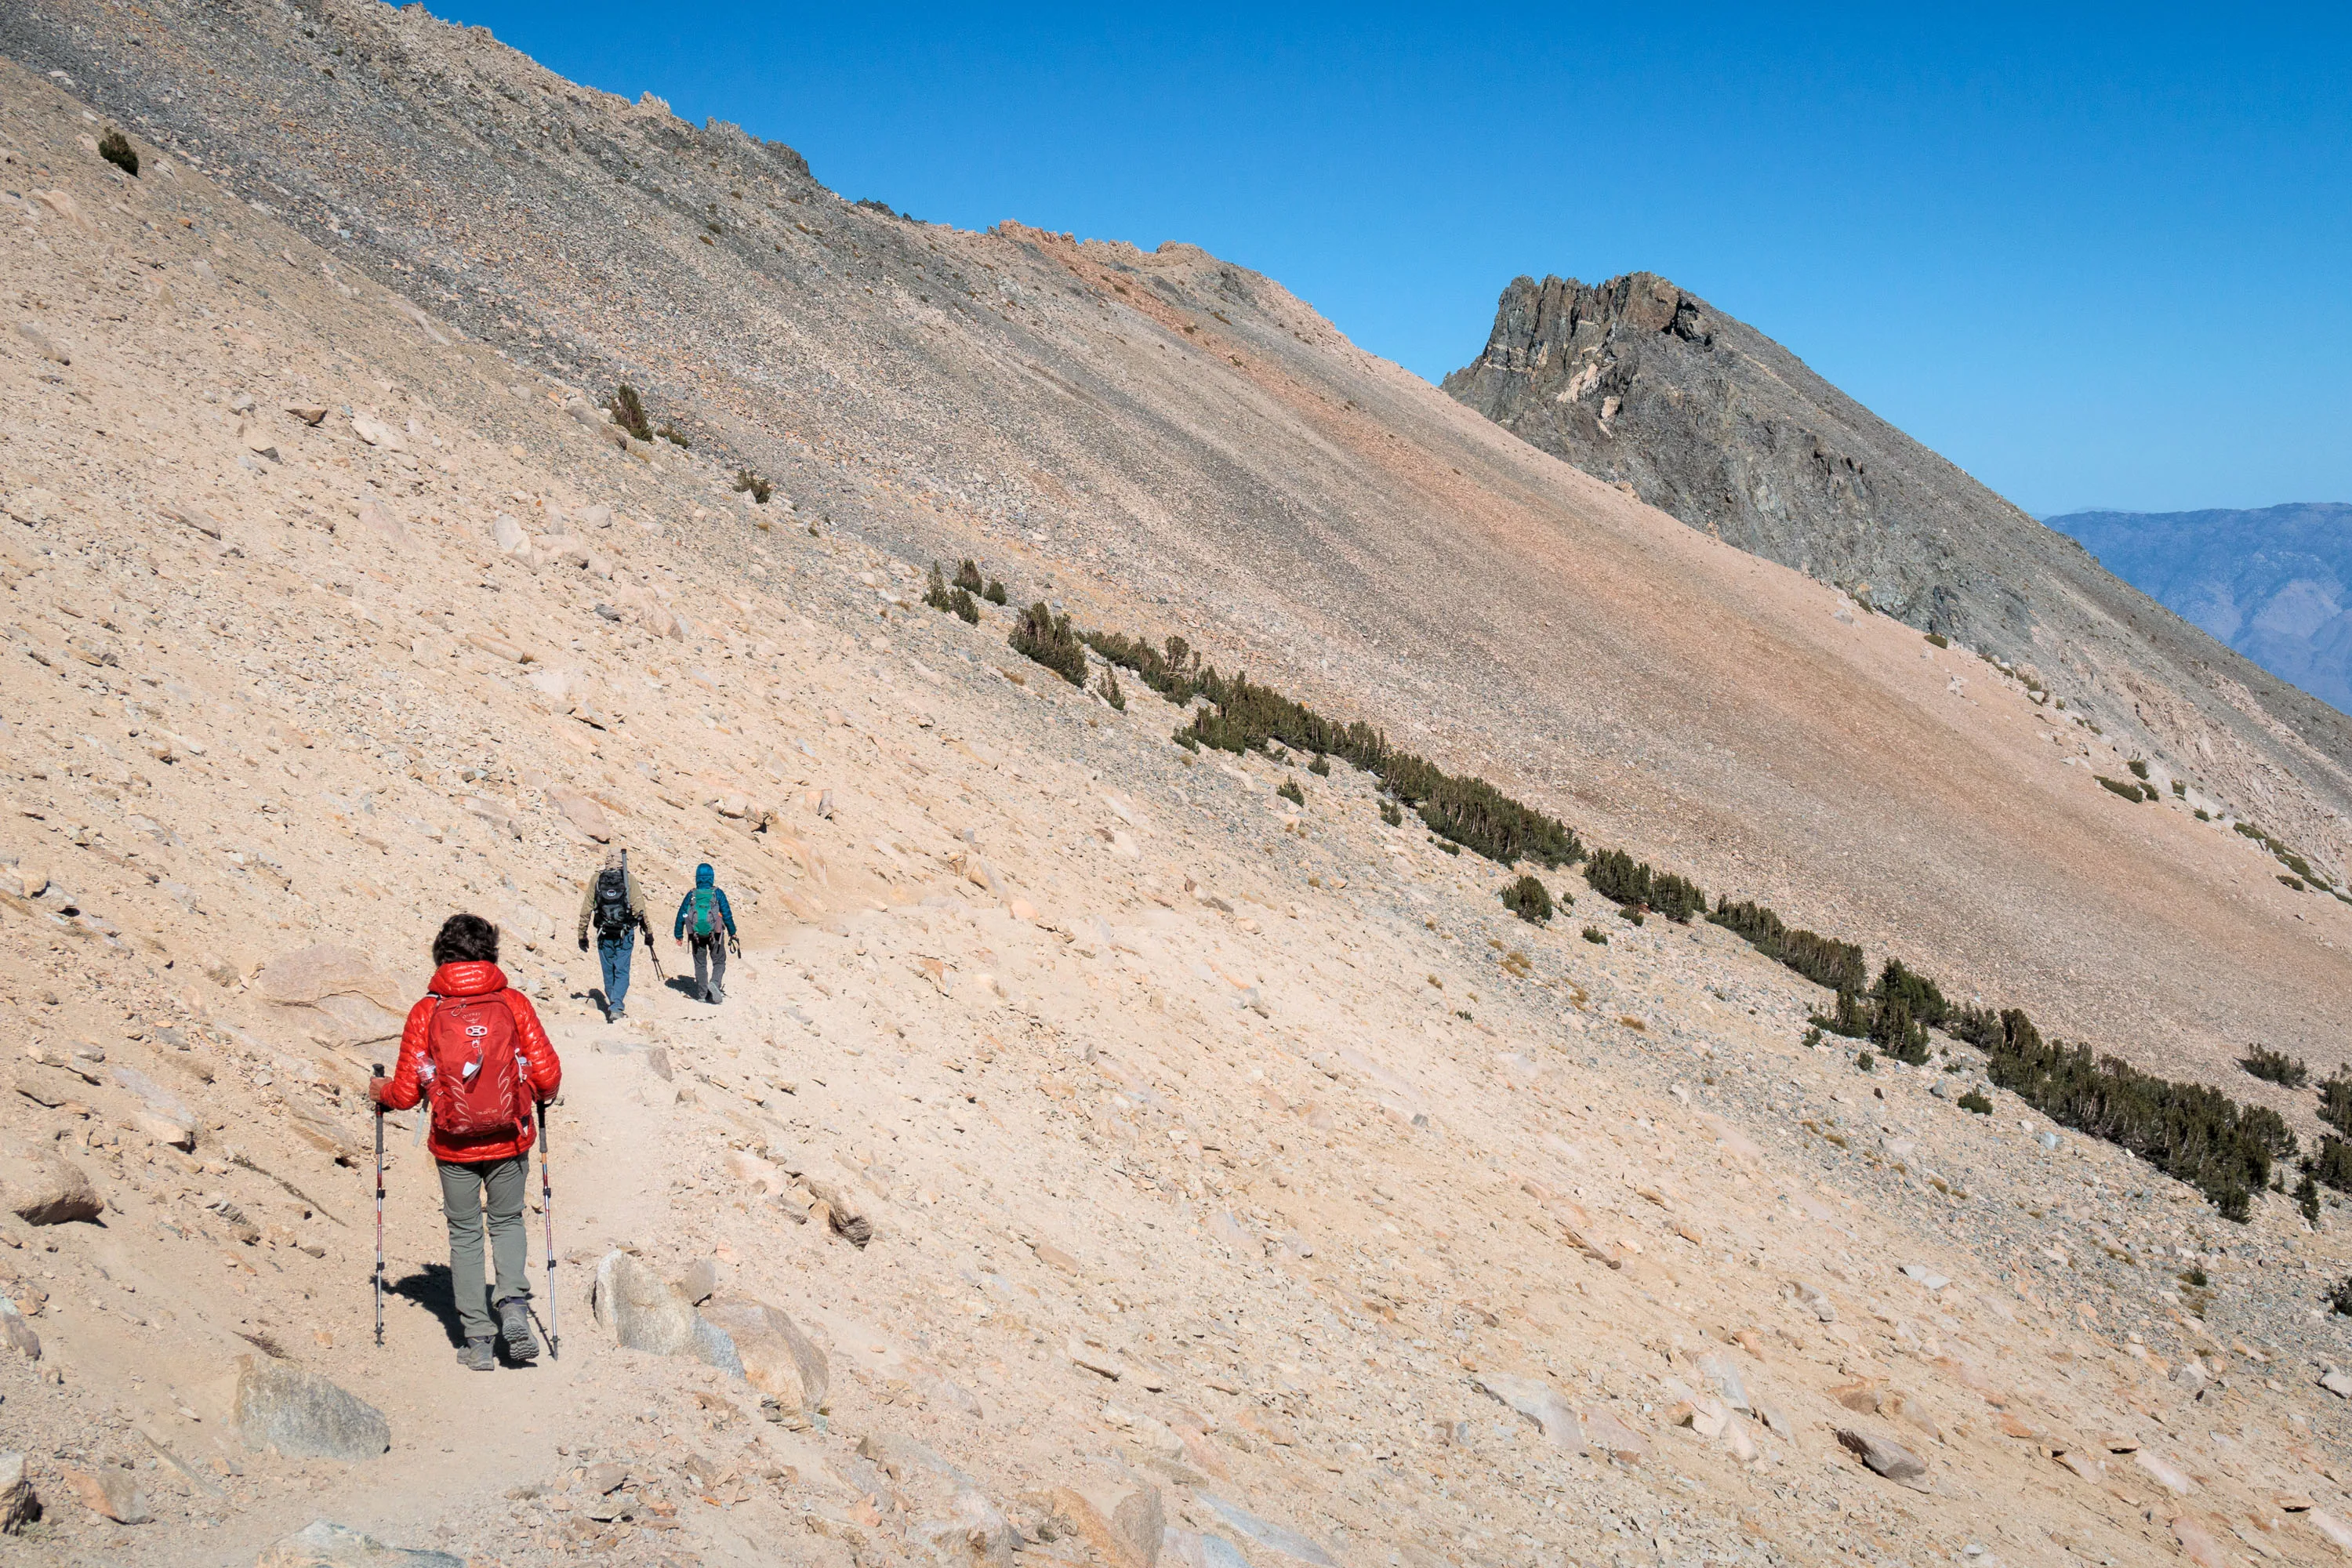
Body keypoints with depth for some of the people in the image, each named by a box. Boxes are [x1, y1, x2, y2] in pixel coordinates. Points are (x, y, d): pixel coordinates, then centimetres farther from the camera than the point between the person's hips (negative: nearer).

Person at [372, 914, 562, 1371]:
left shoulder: (425, 1012, -8)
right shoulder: (514, 1004, -8)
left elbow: (407, 1093, -6)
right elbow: (547, 1076, -7)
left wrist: (382, 1091, 17)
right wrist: (540, 1095, 16)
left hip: (453, 1146, 0)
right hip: (509, 1141, 0)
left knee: (465, 1235, 13)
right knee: (508, 1222, 20)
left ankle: (478, 1341, 13)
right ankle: (513, 1305, -2)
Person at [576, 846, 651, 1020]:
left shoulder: (596, 880, 1)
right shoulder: (629, 879, -5)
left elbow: (586, 910, 2)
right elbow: (639, 909, -8)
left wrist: (582, 936, 10)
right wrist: (648, 932, -1)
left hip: (604, 935, 2)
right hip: (625, 934, -2)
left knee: (608, 972, 13)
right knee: (622, 971, 0)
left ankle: (611, 1005, 22)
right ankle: (617, 1005, -15)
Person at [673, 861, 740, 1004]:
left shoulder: (691, 895, 2)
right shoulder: (718, 893, -4)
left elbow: (681, 916, 6)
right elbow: (727, 914, -4)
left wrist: (679, 935, 16)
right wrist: (732, 933, 5)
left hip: (697, 935, 2)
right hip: (715, 934, -2)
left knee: (700, 964, 13)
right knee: (719, 962, 8)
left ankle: (704, 994, 11)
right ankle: (715, 983, -19)